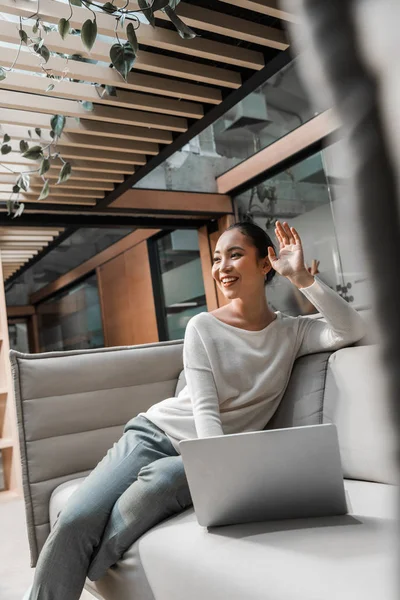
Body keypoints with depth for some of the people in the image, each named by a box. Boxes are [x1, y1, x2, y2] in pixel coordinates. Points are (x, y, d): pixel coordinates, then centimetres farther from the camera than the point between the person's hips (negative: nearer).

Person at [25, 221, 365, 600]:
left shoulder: (292, 332, 5)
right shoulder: (203, 327, 0)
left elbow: (353, 332, -12)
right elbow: (205, 410, -9)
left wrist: (301, 277, -17)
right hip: (156, 431, 1)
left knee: (161, 479, -35)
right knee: (75, 521, -24)